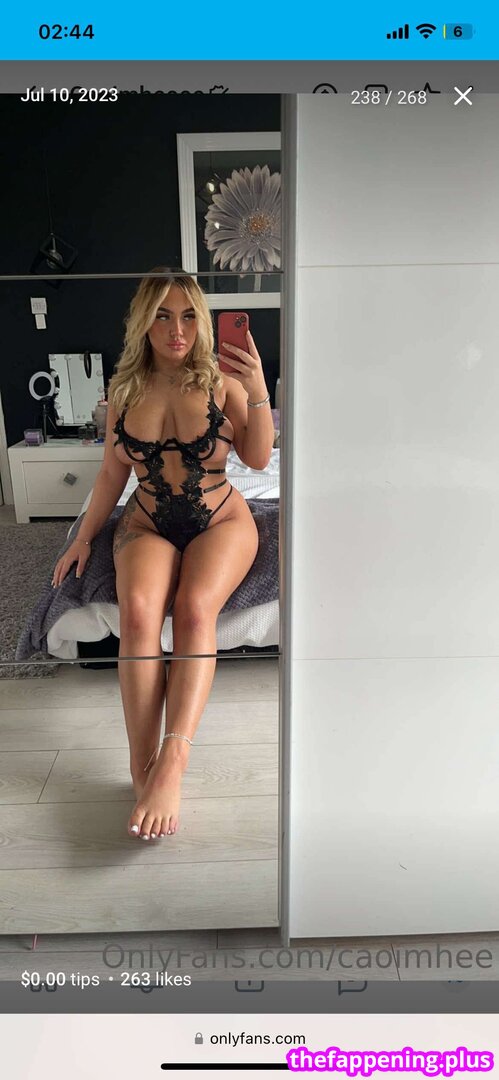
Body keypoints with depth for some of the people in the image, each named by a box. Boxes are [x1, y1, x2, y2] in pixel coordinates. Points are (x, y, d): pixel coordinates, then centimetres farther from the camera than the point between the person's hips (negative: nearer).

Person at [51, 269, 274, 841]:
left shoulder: (221, 380, -3)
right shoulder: (125, 388, 3)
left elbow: (258, 459, -8)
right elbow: (112, 473, 11)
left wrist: (258, 392, -20)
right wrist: (84, 537, 11)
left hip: (221, 521, -1)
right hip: (147, 525, 2)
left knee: (195, 607, -33)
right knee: (137, 608, -31)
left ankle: (171, 765, -36)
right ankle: (143, 768, -29)